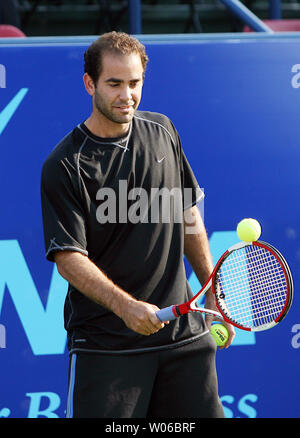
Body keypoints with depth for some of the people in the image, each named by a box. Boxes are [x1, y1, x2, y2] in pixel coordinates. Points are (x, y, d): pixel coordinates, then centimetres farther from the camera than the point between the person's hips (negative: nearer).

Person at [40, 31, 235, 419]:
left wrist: (213, 296, 17)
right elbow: (69, 256, -14)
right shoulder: (64, 166, -9)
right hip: (104, 341, -5)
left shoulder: (162, 131, 8)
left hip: (184, 330, 5)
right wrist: (125, 306, -28)